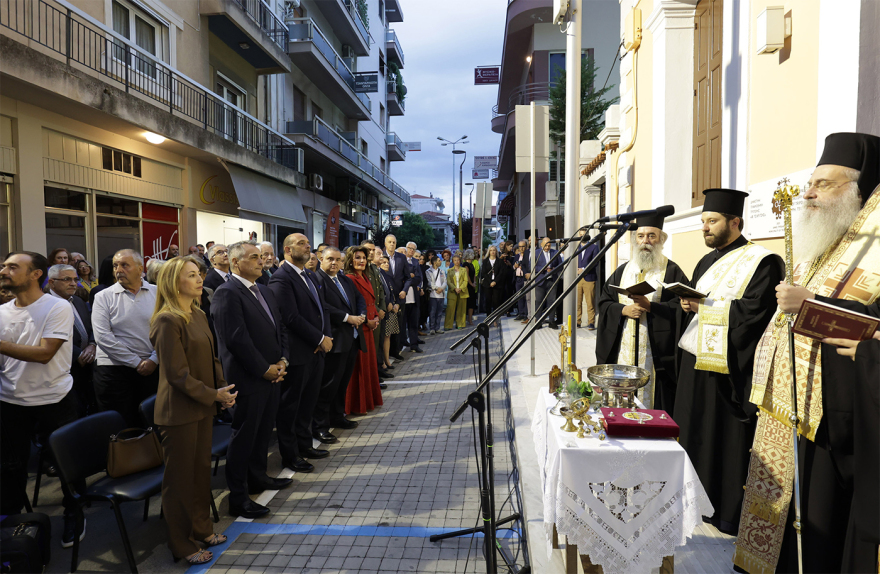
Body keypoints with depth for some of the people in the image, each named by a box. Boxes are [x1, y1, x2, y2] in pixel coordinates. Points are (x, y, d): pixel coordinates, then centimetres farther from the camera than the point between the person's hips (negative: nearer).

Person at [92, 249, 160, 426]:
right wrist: (136, 362, -11)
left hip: (151, 369, 1)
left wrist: (154, 360, -11)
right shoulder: (103, 297, 2)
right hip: (113, 370, -1)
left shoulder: (157, 294, 4)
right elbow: (103, 337, -8)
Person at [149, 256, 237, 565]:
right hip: (180, 411, -8)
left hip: (203, 406, 8)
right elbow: (177, 374, -20)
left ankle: (201, 530, 35)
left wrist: (223, 388, 0)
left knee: (202, 469, 18)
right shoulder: (168, 321, -18)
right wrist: (214, 395, -15)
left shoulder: (198, 315, 8)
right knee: (180, 477, 7)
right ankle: (182, 545, 23)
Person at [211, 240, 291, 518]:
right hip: (248, 378, -8)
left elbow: (279, 329, 17)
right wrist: (265, 369, -15)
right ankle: (238, 498, 13)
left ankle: (257, 477, 37)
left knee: (263, 431, 20)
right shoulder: (227, 293, -14)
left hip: (271, 375, 8)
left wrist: (282, 360, 2)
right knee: (244, 437, 2)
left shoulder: (265, 291, 14)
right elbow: (236, 339, -20)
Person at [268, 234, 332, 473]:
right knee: (290, 405, 6)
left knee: (308, 401, 19)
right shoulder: (281, 278, -15)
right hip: (297, 352, -8)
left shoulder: (311, 276, 14)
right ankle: (289, 455, 18)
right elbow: (292, 318, -21)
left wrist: (327, 337, -2)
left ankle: (304, 444, 34)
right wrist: (320, 339, -16)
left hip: (317, 350, 8)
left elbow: (322, 308, 14)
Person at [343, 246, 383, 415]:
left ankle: (369, 399, 28)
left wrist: (375, 317, 3)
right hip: (357, 328, -9)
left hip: (368, 328, 9)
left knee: (369, 363, 16)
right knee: (358, 366, -1)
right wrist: (367, 321, -15)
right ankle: (356, 405, 10)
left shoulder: (365, 278, 14)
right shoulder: (349, 279, -14)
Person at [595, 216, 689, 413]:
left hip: (656, 355, -4)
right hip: (623, 353, 4)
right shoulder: (622, 271, 14)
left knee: (652, 401, -2)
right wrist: (623, 310, -8)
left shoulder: (671, 271, 1)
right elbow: (603, 301, 10)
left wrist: (650, 306, -19)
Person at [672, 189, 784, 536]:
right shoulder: (707, 262, 16)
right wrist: (687, 302, -1)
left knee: (726, 441, 1)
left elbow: (755, 311, -20)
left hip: (728, 368, -8)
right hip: (695, 363, 8)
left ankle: (728, 513, 16)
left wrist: (704, 306, -18)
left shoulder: (762, 262, -9)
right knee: (693, 434, 14)